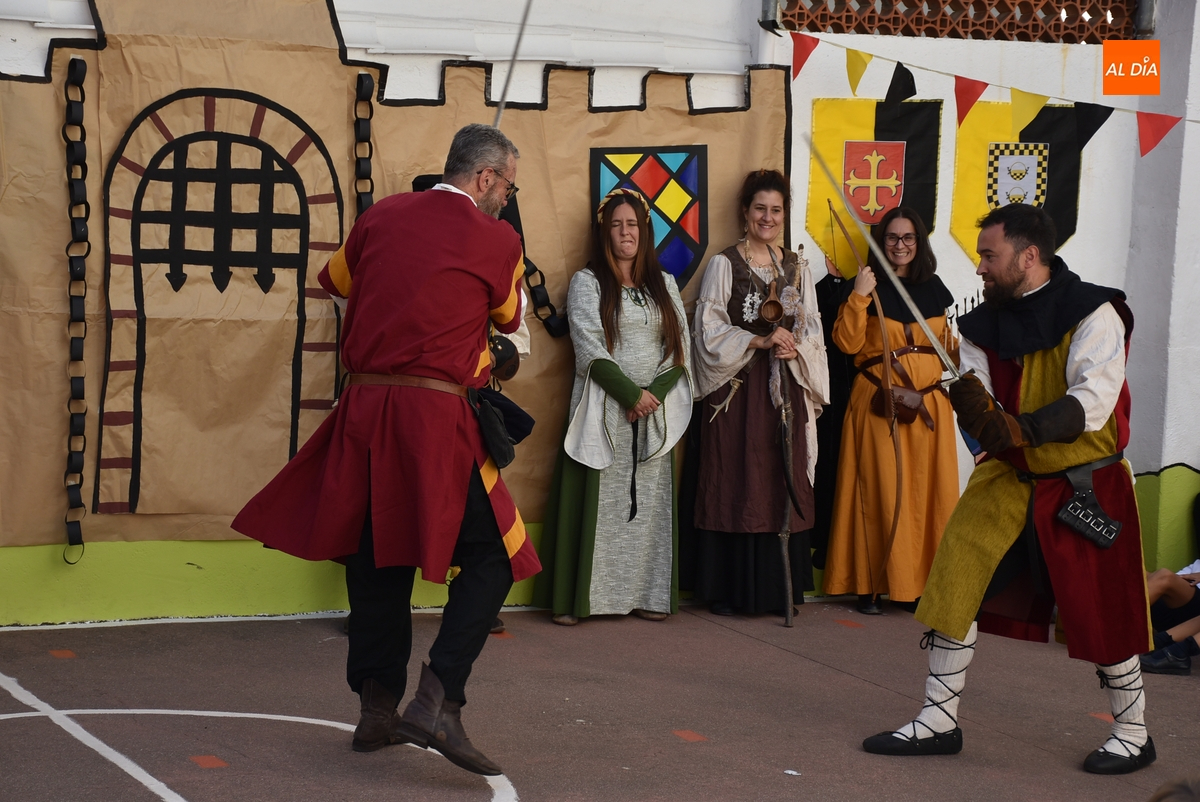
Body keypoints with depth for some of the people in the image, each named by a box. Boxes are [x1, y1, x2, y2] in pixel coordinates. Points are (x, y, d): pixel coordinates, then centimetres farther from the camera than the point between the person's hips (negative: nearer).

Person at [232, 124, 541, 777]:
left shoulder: (382, 216, 10)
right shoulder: (497, 240, -3)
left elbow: (335, 280, 28)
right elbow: (509, 318, 15)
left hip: (364, 406, 6)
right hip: (435, 415, -6)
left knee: (376, 555, 15)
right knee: (491, 557, 3)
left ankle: (378, 710, 21)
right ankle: (437, 703, -10)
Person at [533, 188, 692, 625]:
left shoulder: (664, 285, 13)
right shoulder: (587, 283, 2)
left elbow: (681, 348, 6)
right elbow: (589, 349, -8)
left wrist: (655, 394, -10)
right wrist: (631, 394, -16)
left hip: (656, 411, 4)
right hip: (603, 410, -4)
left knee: (648, 502, 4)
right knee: (597, 501, -6)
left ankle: (646, 594, 9)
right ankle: (575, 599, -4)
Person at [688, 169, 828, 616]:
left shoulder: (797, 269, 13)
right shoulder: (724, 265, 0)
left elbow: (813, 331, 13)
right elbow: (709, 331, -6)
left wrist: (795, 349, -8)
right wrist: (759, 341, -16)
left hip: (785, 390, 4)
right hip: (737, 389, -4)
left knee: (784, 483, 2)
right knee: (734, 483, -4)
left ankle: (779, 587, 9)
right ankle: (727, 589, 2)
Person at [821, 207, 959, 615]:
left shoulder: (934, 289, 12)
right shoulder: (869, 287, 0)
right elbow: (847, 342, -11)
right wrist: (858, 296, -18)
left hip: (929, 404, 4)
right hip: (879, 404, -4)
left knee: (928, 493, 3)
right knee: (879, 492, -4)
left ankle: (922, 583, 10)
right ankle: (871, 585, 1)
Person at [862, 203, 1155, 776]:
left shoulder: (1092, 314, -15)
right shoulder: (985, 324, 4)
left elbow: (1092, 402, -26)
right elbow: (976, 400, -3)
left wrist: (1026, 428, -40)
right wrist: (972, 403, -28)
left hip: (1085, 485, -5)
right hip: (1007, 479, 6)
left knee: (1102, 610, 1)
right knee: (955, 583, -2)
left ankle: (1133, 733, 21)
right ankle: (939, 722, 9)